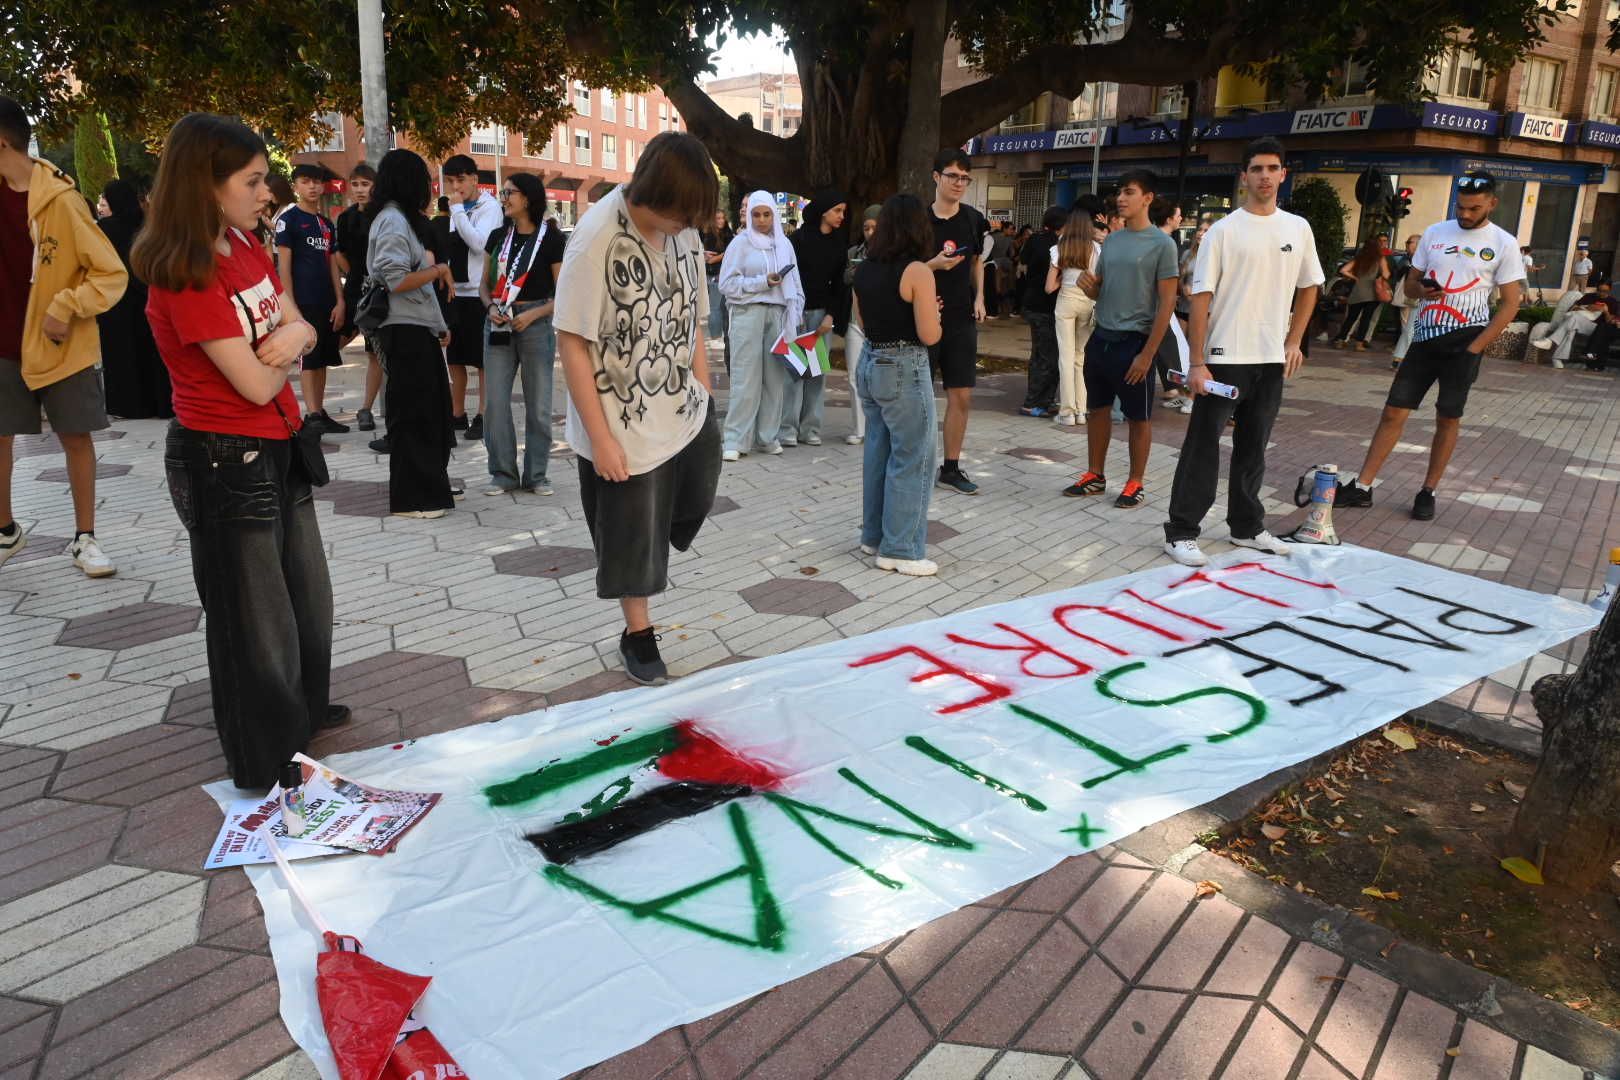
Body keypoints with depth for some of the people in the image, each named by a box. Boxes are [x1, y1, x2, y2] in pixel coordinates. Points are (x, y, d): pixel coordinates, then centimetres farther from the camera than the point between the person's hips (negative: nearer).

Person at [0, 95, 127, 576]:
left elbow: (112, 274, -14)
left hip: (61, 346, -5)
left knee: (76, 437, 4)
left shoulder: (61, 199, -13)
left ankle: (84, 538, 15)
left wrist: (66, 308, -21)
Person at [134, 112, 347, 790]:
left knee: (306, 593, 24)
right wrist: (285, 349, -3)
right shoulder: (187, 276, -22)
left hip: (277, 447, 9)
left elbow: (300, 328, 7)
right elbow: (257, 384, -24)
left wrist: (292, 334, -16)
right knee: (254, 617, 7)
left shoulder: (244, 245, 5)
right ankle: (266, 764, 26)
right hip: (224, 460, -9)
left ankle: (305, 709, 46)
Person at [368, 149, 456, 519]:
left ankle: (431, 488, 25)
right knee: (412, 414, -4)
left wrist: (438, 325, 16)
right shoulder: (393, 220, -12)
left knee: (428, 411, 15)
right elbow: (395, 280, -22)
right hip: (406, 332, -10)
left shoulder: (402, 219, 20)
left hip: (419, 330, 10)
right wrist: (439, 270, -9)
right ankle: (411, 498, 4)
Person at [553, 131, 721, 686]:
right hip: (624, 426, -5)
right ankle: (638, 635, 31)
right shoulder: (597, 239, -20)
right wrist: (600, 438, -18)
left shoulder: (683, 229, 0)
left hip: (683, 410, 6)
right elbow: (572, 342, -18)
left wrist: (705, 400, 8)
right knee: (632, 533, 9)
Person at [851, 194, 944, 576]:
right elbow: (929, 335, -16)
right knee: (911, 459, 0)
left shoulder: (864, 269, 7)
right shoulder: (917, 270, -15)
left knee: (878, 451, 17)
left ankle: (874, 535, 26)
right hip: (904, 369, -8)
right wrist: (931, 310, 4)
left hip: (870, 363, 8)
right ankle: (900, 550, 4)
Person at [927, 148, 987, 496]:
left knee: (961, 396, 5)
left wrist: (979, 297, 7)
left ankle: (951, 468, 16)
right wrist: (933, 265, -20)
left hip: (961, 320, 4)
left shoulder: (974, 219, 6)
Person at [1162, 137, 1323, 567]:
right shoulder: (1223, 231, -6)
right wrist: (1197, 363, -13)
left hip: (1272, 360, 5)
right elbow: (1201, 298, -8)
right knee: (1202, 446, -3)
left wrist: (1293, 342, 10)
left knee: (1253, 448, 14)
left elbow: (1309, 287, 19)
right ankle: (1181, 532, 3)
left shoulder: (1298, 229, 8)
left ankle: (1246, 526, 26)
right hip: (1224, 357, -5)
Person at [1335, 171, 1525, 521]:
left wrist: (1474, 349, -12)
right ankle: (1362, 487, 1)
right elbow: (1410, 282, 14)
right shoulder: (1434, 232, 7)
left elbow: (1510, 303, -4)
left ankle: (1428, 492, 14)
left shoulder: (1503, 244, -3)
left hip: (1464, 340, -3)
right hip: (1425, 338, 3)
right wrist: (1421, 289, -11)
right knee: (1393, 412, -1)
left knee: (1448, 418, 4)